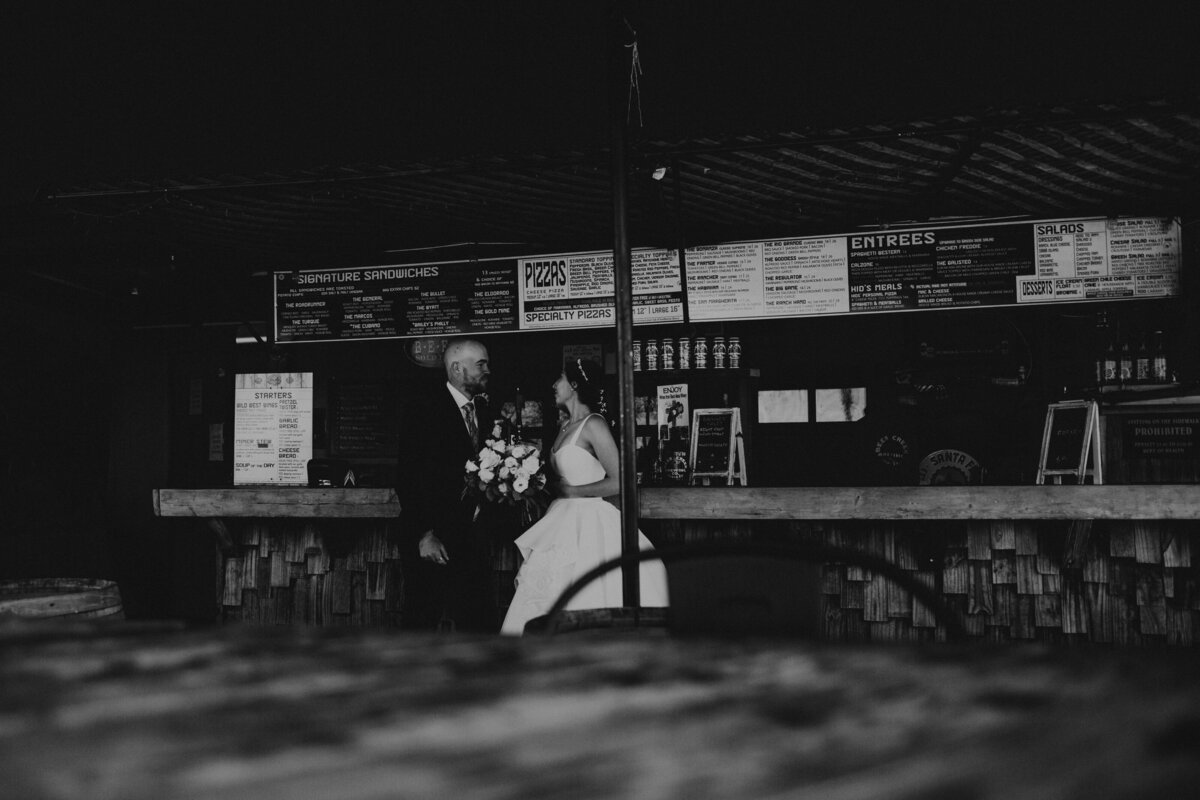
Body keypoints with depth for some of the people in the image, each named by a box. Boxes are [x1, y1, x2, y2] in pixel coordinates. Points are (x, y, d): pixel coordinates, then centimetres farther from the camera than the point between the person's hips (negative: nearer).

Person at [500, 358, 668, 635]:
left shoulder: (593, 425, -10)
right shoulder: (566, 428, 16)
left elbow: (619, 482, -16)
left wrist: (572, 491, -10)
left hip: (590, 525, -9)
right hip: (564, 522, 9)